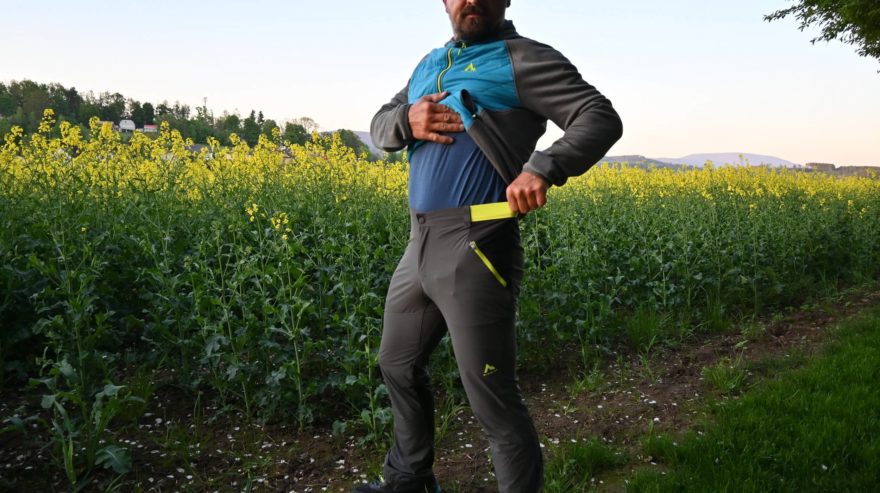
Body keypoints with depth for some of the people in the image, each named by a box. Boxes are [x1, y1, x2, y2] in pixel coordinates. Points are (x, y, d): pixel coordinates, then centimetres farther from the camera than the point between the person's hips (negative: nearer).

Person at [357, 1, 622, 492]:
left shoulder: (523, 58, -3)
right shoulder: (431, 64, 20)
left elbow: (603, 119, -11)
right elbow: (380, 126, 19)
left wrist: (543, 168, -29)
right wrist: (407, 121, -6)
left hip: (473, 249, -8)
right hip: (420, 244, 9)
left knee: (493, 403, -2)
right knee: (398, 366, 23)